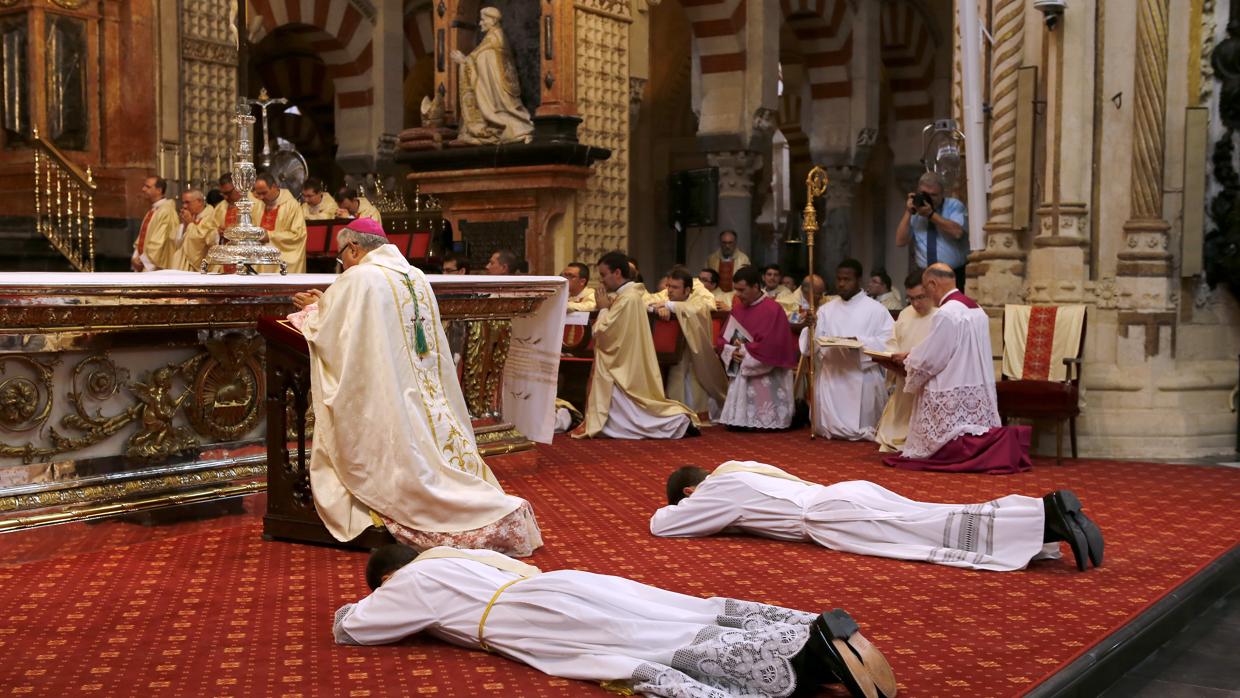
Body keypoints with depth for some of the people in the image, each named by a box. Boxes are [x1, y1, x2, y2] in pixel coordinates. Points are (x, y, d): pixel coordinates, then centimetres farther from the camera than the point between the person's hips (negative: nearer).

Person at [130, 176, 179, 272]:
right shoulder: (151, 211, 14)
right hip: (144, 267, 9)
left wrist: (143, 260, -14)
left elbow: (159, 242, -19)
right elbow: (142, 239, 17)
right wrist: (136, 257, 1)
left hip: (156, 268, -9)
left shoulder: (166, 211, -13)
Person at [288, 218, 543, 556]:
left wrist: (314, 309, 16)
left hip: (388, 408, -7)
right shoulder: (418, 278, 15)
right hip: (430, 405, 7)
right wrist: (324, 304, 29)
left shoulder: (357, 278, -9)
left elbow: (326, 335, -5)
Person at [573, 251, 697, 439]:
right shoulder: (629, 295, 12)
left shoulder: (627, 298, -19)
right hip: (627, 366, 10)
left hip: (625, 370, -10)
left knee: (620, 423, -7)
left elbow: (603, 332, -19)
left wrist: (603, 309, -4)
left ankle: (679, 421, -3)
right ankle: (679, 418, 13)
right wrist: (606, 309, 8)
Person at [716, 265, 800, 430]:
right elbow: (722, 338, 11)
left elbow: (771, 348, -21)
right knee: (737, 422, -3)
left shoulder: (773, 310, -13)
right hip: (741, 374, 6)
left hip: (767, 378, -6)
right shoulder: (737, 308, 9)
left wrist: (743, 349, -10)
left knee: (763, 419, -9)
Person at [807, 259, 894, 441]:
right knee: (828, 428, -1)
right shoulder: (826, 309, 12)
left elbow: (888, 341, -8)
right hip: (831, 374, 3)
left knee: (861, 428, -1)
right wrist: (810, 327, -16)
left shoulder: (876, 309, 1)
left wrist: (860, 342, -21)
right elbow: (815, 341, 5)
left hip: (862, 374, -3)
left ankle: (861, 431, 29)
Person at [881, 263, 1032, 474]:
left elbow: (928, 360, -14)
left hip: (953, 397, -9)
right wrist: (912, 356, 22)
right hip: (977, 395, 9)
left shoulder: (945, 314, -17)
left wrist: (907, 360, 7)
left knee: (943, 450, -4)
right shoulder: (977, 310, 11)